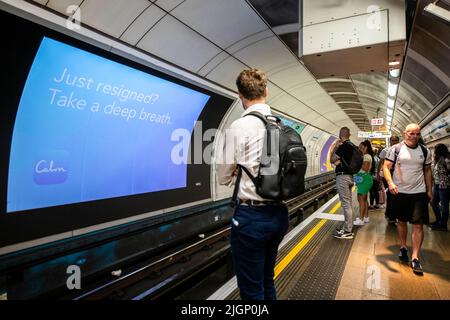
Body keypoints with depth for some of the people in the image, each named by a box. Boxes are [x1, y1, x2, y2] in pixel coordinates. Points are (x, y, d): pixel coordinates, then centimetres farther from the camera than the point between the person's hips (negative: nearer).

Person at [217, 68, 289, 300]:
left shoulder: (240, 126, -15)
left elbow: (224, 178, -7)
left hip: (251, 216, -6)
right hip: (279, 213, 7)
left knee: (251, 289, 11)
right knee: (267, 281, 25)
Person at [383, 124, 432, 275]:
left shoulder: (425, 151, 4)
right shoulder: (395, 149, -4)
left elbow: (427, 170, 13)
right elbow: (386, 167, -8)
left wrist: (429, 190, 11)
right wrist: (390, 183, -24)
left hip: (419, 193, 1)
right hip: (399, 192, -1)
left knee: (418, 224, -4)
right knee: (401, 221, 14)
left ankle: (415, 258, 4)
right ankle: (403, 248, 33)